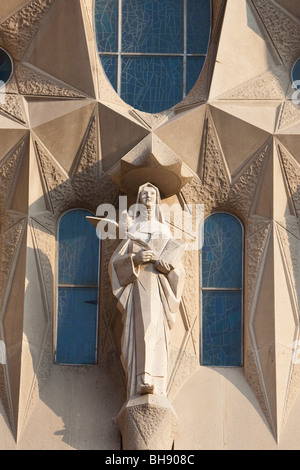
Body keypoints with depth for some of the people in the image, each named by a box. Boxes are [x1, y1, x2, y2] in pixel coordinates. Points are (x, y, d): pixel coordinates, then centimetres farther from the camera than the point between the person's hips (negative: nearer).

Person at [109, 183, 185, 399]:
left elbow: (178, 268, 14)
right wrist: (135, 258, -10)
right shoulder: (132, 235, 17)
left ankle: (154, 383, -18)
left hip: (159, 288, 1)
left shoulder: (166, 235, 19)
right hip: (137, 286, -1)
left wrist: (167, 265, -8)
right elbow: (116, 262, 8)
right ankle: (141, 382, -24)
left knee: (157, 329, -13)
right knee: (139, 328, -17)